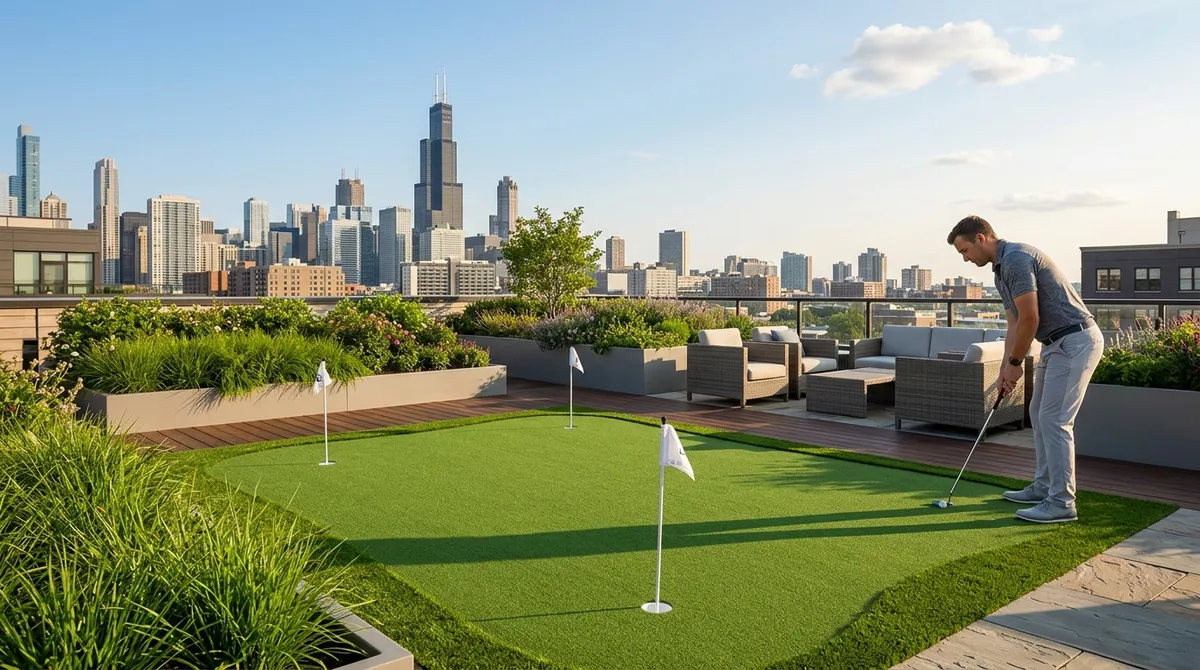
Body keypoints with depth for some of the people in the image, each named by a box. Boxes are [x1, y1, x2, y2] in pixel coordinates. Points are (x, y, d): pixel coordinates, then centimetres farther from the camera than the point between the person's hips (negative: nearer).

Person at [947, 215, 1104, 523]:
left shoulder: (1016, 258, -18)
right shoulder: (1001, 270, 15)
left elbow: (1030, 318, -21)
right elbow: (1015, 324, 17)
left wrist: (1015, 363, -9)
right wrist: (1005, 370, 12)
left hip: (1075, 341, -11)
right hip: (1057, 343, 11)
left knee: (1053, 419, -10)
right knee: (1039, 414, 16)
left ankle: (1062, 502, -4)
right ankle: (1044, 487, 26)